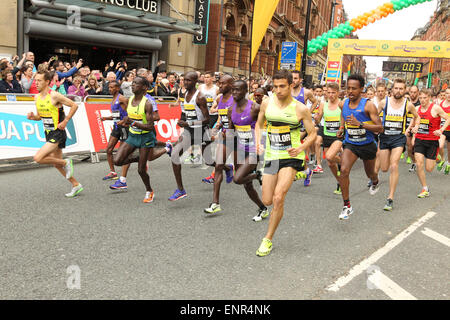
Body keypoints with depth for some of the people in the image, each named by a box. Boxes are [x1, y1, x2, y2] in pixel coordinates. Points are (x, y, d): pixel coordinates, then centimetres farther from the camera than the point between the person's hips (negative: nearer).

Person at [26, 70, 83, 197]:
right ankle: (76, 185, 26)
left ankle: (66, 163, 0)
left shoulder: (54, 96, -16)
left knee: (38, 158, -19)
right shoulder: (37, 97, 7)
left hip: (58, 134, -9)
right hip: (48, 134, 9)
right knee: (57, 164, 14)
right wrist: (32, 116, -3)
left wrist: (65, 121, -15)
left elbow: (74, 106, -13)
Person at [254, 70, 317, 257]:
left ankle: (268, 239, 0)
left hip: (291, 157, -4)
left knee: (278, 198, -18)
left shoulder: (300, 109, -7)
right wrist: (257, 142, -1)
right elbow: (259, 124, 17)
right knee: (267, 201, 6)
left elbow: (312, 134, 1)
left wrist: (301, 148, -17)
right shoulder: (267, 103, 1)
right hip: (271, 156, 4)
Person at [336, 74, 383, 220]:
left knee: (370, 173, 20)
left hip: (367, 145, -2)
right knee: (344, 170, -22)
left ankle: (375, 183, 61)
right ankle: (347, 206, -13)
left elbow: (379, 127, -21)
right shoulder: (344, 104, -3)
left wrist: (360, 124, -33)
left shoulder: (368, 105, -18)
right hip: (350, 144, 2)